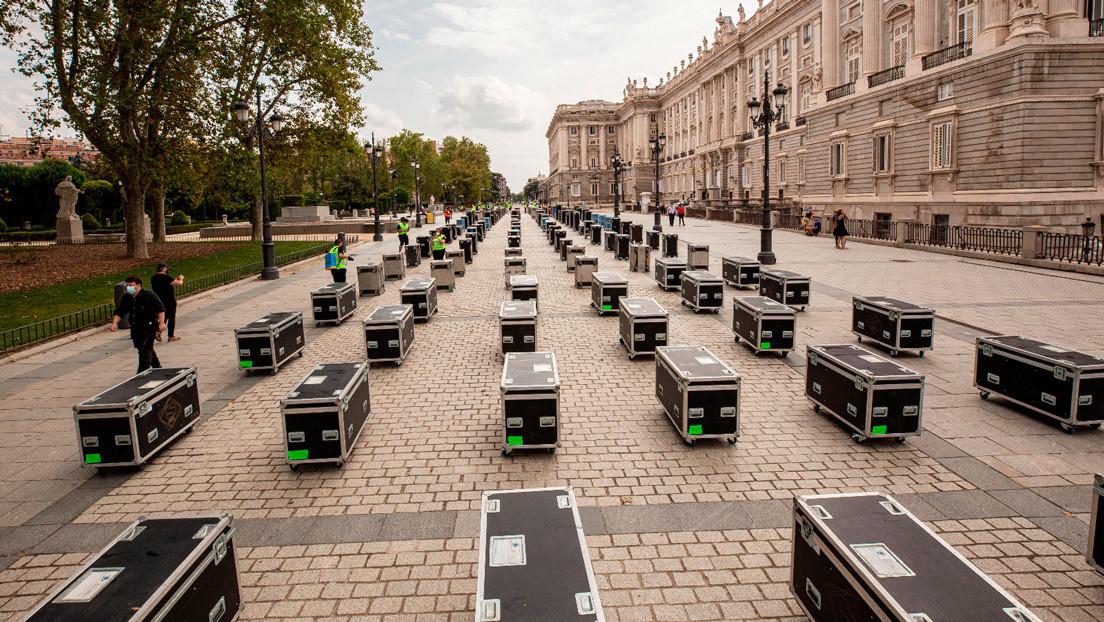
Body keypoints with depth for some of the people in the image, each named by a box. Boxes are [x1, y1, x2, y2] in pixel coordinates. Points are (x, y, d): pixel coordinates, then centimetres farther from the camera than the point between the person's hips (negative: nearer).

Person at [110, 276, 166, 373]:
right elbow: (119, 312, 8)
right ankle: (157, 368, 38)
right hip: (136, 328, 7)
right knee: (148, 350, 20)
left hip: (149, 327, -7)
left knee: (144, 350, -10)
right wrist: (115, 323, -8)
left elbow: (161, 309, -15)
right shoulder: (126, 298, 4)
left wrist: (161, 323, -23)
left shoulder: (149, 295, -14)